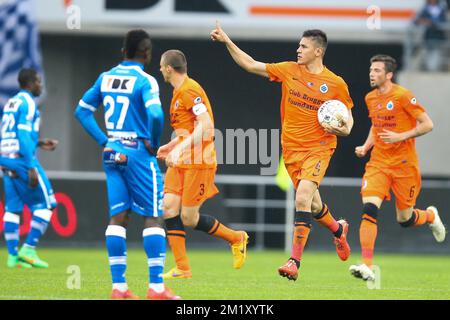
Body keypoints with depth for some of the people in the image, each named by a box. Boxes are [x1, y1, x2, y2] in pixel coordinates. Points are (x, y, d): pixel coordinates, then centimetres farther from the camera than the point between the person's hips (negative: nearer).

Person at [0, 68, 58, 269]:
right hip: (21, 159, -9)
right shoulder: (27, 103, -10)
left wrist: (39, 143, 25)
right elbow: (24, 135, -18)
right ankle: (29, 249, -6)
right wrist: (31, 168, -20)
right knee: (45, 204, -1)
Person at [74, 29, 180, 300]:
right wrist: (154, 144, -9)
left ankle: (118, 286, 5)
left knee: (118, 217, 7)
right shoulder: (145, 81, -12)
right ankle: (156, 287, -5)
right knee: (153, 217, -1)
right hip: (138, 154, -6)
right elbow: (155, 115, -26)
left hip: (112, 153, 6)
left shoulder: (105, 78, 8)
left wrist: (103, 141, 11)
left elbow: (82, 110, 14)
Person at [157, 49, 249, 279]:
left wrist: (179, 148, -28)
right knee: (169, 207, -5)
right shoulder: (179, 91, 17)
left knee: (189, 218, -7)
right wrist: (170, 147, 26)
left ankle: (236, 238, 15)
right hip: (181, 161, 9)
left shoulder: (189, 90, -15)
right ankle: (182, 268, -3)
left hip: (198, 161, -9)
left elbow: (206, 125, -24)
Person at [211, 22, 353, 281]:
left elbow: (348, 116, 7)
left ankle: (295, 262, -22)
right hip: (292, 148, 4)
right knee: (312, 204, 13)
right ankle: (338, 229, 46)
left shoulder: (336, 84, -5)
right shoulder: (289, 71, 3)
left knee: (303, 198, -22)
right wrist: (227, 41, -1)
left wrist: (345, 129, -15)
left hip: (319, 148, -4)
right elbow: (251, 65, 5)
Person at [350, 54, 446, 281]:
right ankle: (367, 266, -21)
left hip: (404, 164, -4)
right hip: (378, 163, 4)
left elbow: (427, 125, -11)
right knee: (369, 209, -18)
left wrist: (401, 136, -21)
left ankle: (430, 216, 43)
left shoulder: (403, 96, -13)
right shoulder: (370, 98, 7)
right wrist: (366, 146, 7)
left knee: (405, 219, 5)